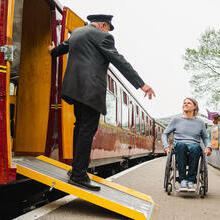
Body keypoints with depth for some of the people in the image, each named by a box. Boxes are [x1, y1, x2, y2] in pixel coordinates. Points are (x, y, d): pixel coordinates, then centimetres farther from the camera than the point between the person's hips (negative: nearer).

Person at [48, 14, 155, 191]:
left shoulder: (76, 33, 20)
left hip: (76, 87, 9)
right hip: (90, 88, -9)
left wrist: (53, 51, 63)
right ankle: (79, 175, -8)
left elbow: (64, 46, 39)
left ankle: (77, 169, 22)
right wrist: (141, 84, -12)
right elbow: (119, 61, -11)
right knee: (88, 129, -9)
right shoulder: (102, 36, -4)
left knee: (80, 126, 15)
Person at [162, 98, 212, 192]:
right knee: (181, 144, -38)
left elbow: (205, 137, 23)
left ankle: (191, 180, -32)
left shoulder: (200, 122, 18)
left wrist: (208, 147, 2)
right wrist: (166, 146, 2)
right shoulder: (176, 120, 16)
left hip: (194, 147, 0)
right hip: (179, 149, 0)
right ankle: (182, 180, -36)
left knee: (195, 147, -37)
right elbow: (165, 134, 19)